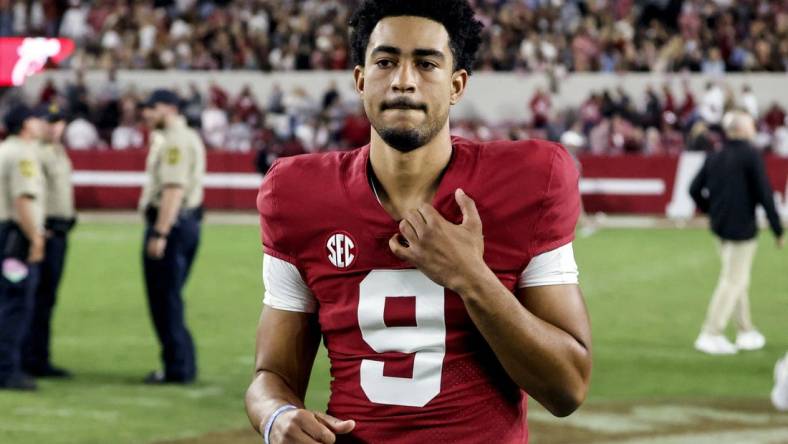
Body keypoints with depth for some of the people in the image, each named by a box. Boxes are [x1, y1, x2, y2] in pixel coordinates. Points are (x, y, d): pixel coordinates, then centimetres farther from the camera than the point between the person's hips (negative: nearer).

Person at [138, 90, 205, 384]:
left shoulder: (173, 141, -15)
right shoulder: (189, 137, 19)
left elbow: (173, 190, -23)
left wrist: (159, 233, -26)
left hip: (171, 223, -11)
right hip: (189, 222, 11)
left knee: (165, 299, -5)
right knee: (170, 297, 16)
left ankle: (177, 368, -3)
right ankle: (183, 365, 19)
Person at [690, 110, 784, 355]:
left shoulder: (715, 157, 7)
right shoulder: (751, 156, -13)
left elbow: (695, 190, 8)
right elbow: (764, 194, -15)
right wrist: (777, 228, -9)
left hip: (720, 226, 8)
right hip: (742, 228, -8)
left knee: (737, 280, 19)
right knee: (733, 281, -2)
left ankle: (745, 331, 27)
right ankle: (711, 334, -5)